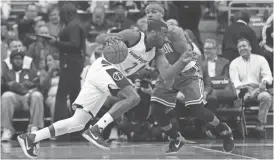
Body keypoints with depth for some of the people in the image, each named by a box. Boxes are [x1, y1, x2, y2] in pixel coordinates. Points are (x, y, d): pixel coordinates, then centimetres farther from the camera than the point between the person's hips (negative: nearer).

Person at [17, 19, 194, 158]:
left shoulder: (156, 52, 11)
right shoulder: (134, 36, -11)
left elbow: (167, 74, 2)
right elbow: (98, 38, -15)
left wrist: (182, 62, -13)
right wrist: (108, 37, -38)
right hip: (103, 68, -8)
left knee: (77, 123, 3)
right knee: (133, 97, -24)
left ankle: (31, 138, 4)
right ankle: (96, 130, -23)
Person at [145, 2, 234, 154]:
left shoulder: (172, 31, -22)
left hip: (188, 72, -6)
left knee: (196, 109, -17)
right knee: (155, 110, -9)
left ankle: (224, 130, 9)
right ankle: (177, 139, 13)